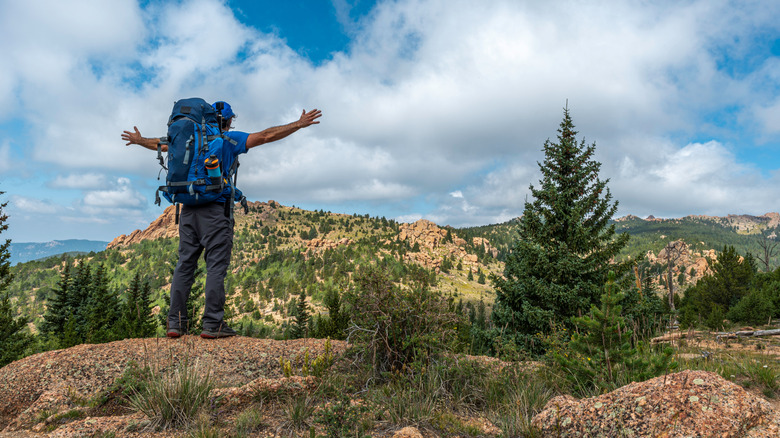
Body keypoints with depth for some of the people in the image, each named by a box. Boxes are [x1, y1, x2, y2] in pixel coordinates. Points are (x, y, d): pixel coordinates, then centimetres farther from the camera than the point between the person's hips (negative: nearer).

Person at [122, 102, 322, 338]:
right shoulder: (229, 139, 1)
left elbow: (160, 143, 32)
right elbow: (266, 136, -4)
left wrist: (139, 140, 53)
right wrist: (299, 124, -1)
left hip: (188, 209, 6)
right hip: (215, 209, -6)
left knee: (184, 264, 8)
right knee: (216, 266, -4)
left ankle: (176, 322, 10)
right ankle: (212, 324, -3)